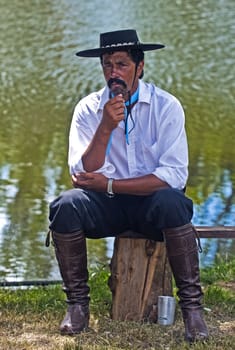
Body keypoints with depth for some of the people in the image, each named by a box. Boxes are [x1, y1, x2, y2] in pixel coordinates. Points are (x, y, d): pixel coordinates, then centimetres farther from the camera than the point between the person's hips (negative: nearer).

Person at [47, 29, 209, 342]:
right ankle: (77, 304, -11)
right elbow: (82, 174, -11)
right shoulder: (88, 108, -2)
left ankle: (192, 306, -21)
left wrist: (108, 184, -18)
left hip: (153, 201, -2)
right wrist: (106, 127, -24)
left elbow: (174, 175, -16)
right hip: (106, 204, 2)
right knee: (65, 205, -28)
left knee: (173, 204, -36)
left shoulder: (166, 106, -8)